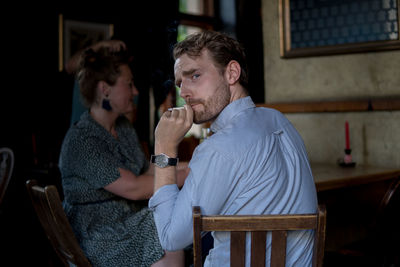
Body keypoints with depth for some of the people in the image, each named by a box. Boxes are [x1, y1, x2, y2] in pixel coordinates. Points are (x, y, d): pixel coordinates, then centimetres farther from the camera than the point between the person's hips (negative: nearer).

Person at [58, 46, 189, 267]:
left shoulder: (123, 127, 12)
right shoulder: (81, 141, -18)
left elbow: (148, 172, 14)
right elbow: (134, 188, -21)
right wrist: (186, 175, -15)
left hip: (132, 221, 8)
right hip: (102, 239, -8)